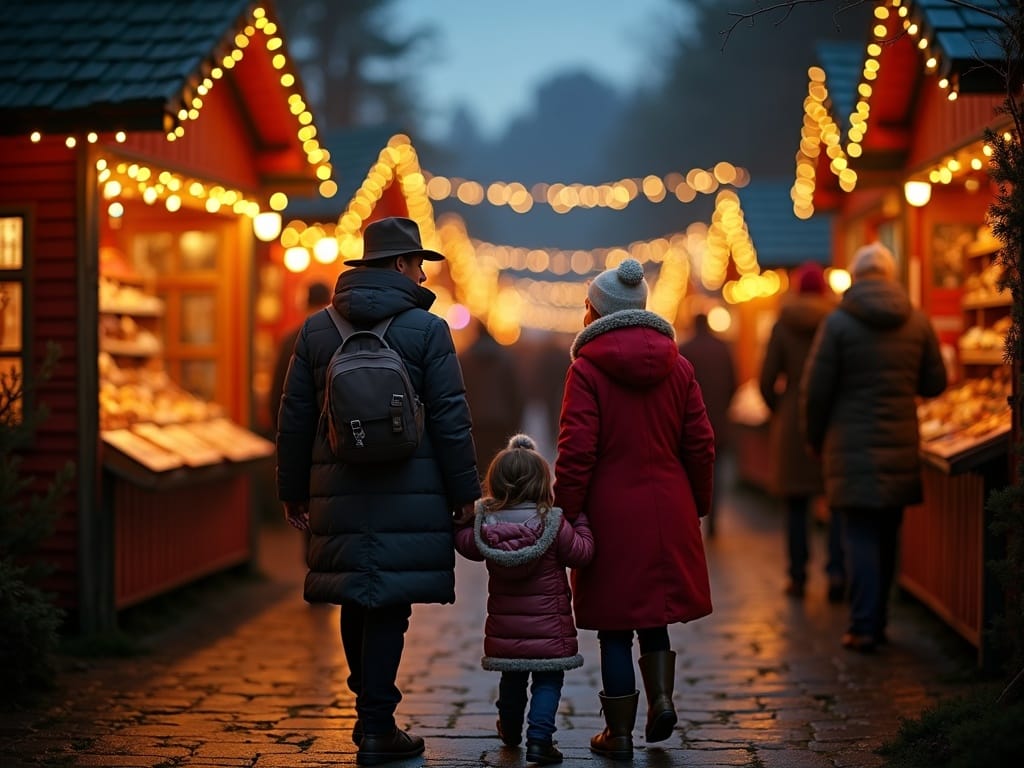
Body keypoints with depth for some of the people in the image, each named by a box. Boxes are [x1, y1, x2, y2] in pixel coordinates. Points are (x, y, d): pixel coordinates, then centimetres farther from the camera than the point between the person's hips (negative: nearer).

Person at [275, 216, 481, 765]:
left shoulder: (316, 329, 9)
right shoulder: (426, 328, -3)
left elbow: (294, 416, 10)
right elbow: (450, 417, -5)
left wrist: (294, 490, 17)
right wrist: (464, 492, 2)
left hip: (340, 491, 4)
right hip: (410, 494, -4)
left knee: (356, 601, 15)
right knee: (389, 606, -2)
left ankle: (371, 711, 25)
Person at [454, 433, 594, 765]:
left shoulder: (485, 524, -5)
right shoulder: (554, 524, -14)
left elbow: (466, 544, 10)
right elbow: (582, 553, -5)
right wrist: (580, 520, 6)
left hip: (505, 626, 4)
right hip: (548, 625, -4)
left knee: (512, 678, 22)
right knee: (548, 681, 4)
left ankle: (510, 730, 40)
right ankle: (539, 738, -6)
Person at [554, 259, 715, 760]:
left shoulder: (586, 368, -9)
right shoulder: (677, 366, 5)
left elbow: (576, 450, -14)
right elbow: (700, 443, 5)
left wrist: (565, 512, -7)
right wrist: (697, 506, 15)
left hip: (610, 512, -4)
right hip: (668, 511, 4)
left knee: (615, 626, 5)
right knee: (654, 613, 21)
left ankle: (619, 733, 10)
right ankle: (661, 695, 4)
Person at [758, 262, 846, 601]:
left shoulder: (783, 326, -2)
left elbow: (767, 382, -3)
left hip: (794, 421, 0)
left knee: (797, 505, 8)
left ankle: (798, 577, 11)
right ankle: (836, 571, -5)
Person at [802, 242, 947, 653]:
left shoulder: (838, 323, -8)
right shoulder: (918, 322, 3)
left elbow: (815, 390, -7)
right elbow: (935, 384, 9)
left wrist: (815, 439, 8)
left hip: (853, 444, -3)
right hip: (900, 446, 3)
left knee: (861, 536, -2)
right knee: (887, 535, 13)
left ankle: (864, 627, -5)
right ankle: (877, 621, 20)